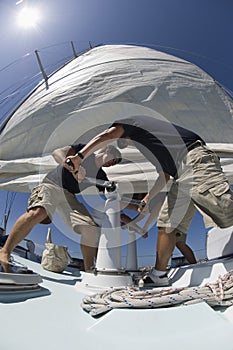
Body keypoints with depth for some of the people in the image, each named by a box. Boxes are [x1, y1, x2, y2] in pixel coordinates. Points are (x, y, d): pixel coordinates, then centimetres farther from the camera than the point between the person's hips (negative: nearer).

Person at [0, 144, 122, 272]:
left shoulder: (100, 176, 16)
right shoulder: (83, 150, 5)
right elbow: (57, 153, -9)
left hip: (68, 196, 5)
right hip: (51, 185, -4)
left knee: (91, 229, -12)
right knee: (38, 212, -35)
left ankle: (89, 271, 1)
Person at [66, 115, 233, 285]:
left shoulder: (131, 120, 13)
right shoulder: (150, 138, 33)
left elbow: (106, 136, -5)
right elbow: (165, 175, 29)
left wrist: (80, 156, 0)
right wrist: (147, 199, 30)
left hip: (194, 160, -9)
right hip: (182, 176, 9)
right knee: (166, 224, 7)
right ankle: (159, 275, 14)